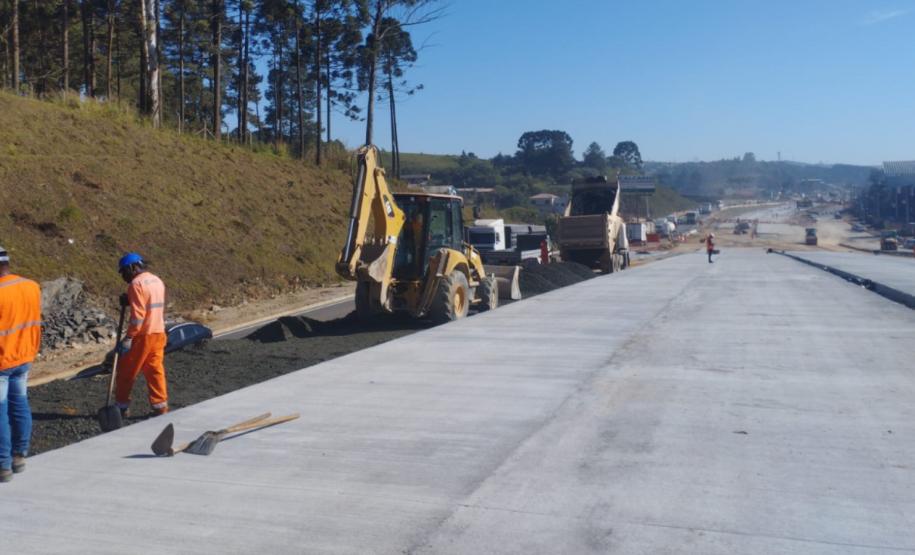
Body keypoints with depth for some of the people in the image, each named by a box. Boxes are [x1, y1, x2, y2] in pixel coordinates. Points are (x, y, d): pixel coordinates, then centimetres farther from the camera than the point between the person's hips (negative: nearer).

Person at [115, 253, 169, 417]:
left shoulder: (137, 283, -14)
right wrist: (129, 301, 10)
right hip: (159, 333, 8)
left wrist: (128, 338, -18)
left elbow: (138, 315, -20)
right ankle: (161, 407, 10)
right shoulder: (157, 281, 13)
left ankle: (122, 407, 14)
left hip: (143, 335, -8)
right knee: (155, 371, 10)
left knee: (126, 371, 6)